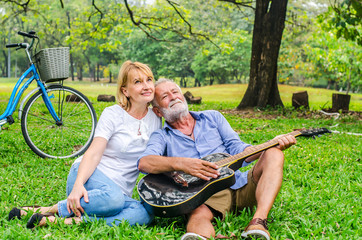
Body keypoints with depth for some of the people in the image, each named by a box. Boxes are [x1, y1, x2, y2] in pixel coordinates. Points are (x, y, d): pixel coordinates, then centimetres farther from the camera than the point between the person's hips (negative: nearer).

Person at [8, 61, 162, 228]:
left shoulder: (155, 119, 9)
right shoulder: (112, 114, -5)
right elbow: (93, 153, -15)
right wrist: (79, 184, -31)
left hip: (119, 189, 4)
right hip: (92, 175, -4)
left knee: (145, 214, -32)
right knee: (113, 197, -40)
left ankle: (72, 221, -34)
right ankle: (49, 209, -23)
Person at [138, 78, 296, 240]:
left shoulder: (212, 117, 21)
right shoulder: (161, 137, 10)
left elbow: (236, 149, 11)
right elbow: (143, 162, -12)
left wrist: (273, 145, -7)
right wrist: (180, 163, -31)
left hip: (239, 185, 4)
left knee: (273, 155, -20)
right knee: (198, 216, -36)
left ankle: (258, 222, -37)